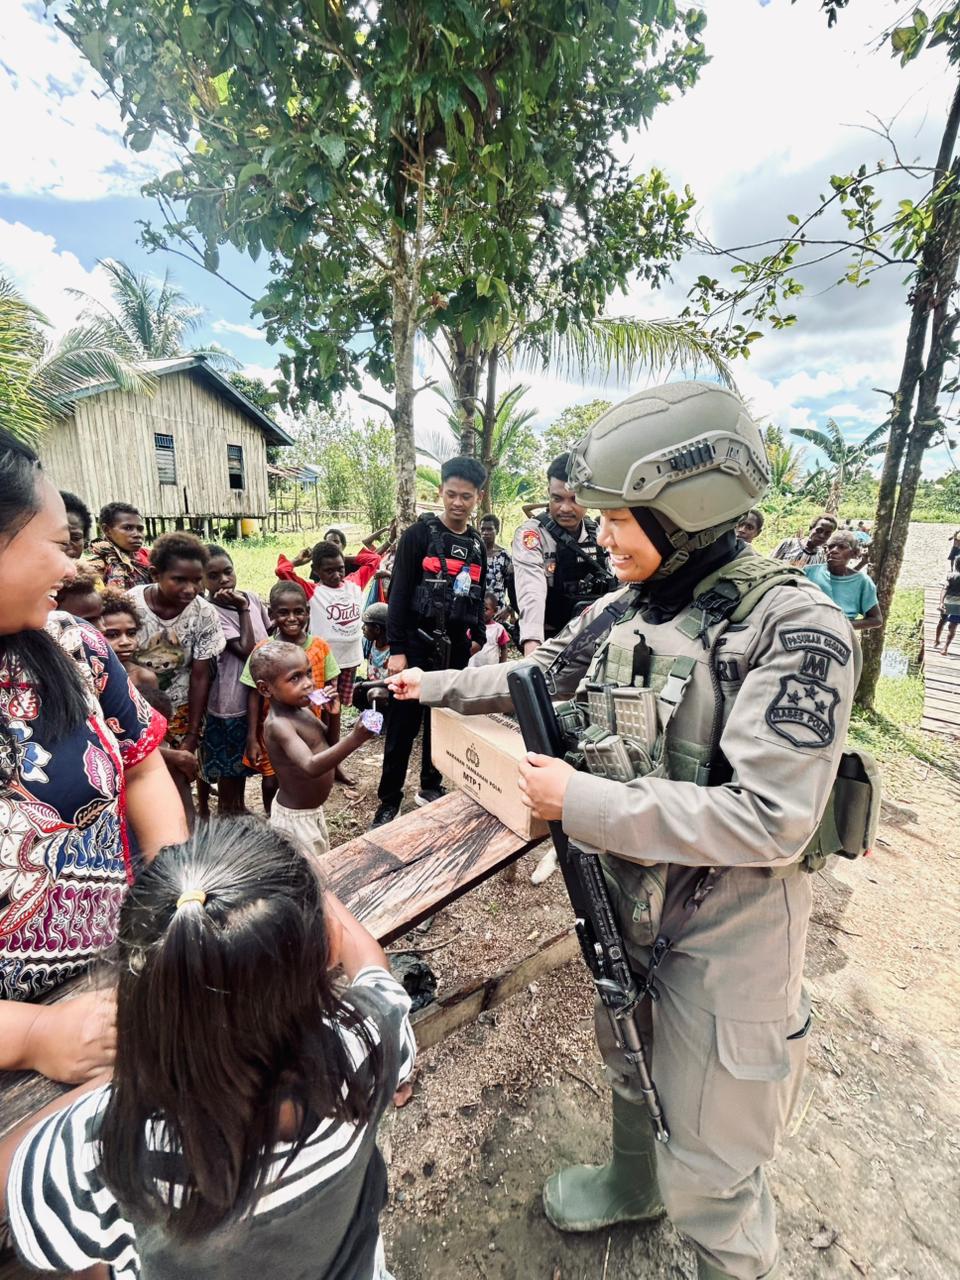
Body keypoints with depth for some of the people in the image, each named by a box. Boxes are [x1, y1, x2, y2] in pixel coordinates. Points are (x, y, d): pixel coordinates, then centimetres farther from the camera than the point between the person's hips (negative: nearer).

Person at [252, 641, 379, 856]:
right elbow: (311, 767, -41)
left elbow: (328, 744, 10)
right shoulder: (278, 724, -28)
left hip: (313, 810, 9)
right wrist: (355, 738, -53)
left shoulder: (301, 709, -2)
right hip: (295, 817, -9)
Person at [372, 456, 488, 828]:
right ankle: (388, 801, 15)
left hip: (456, 649, 5)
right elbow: (399, 594, -9)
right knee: (403, 726, 2)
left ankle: (431, 787, 31)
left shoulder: (477, 545, 11)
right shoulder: (419, 534, -5)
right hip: (417, 645, -4)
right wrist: (396, 649, -14)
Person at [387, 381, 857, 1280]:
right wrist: (430, 686, 17)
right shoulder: (620, 612, -3)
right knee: (629, 1073, 32)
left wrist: (581, 802, -27)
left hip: (726, 934, -6)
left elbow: (769, 819, -28)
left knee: (709, 1171, 14)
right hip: (624, 902, 7)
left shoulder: (794, 627, -23)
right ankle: (630, 1186, 62)